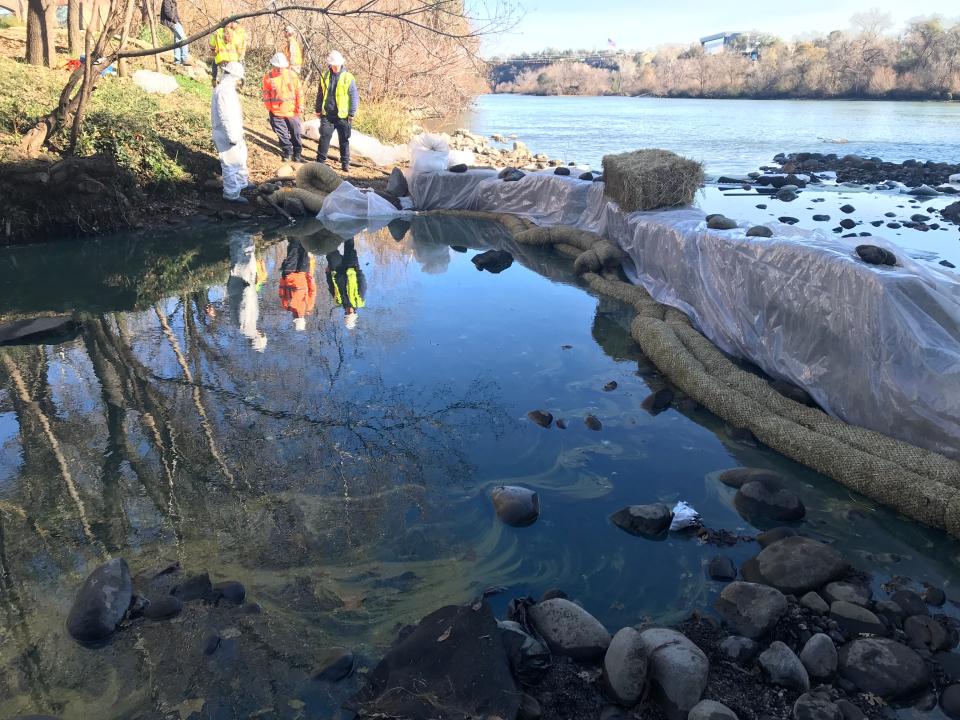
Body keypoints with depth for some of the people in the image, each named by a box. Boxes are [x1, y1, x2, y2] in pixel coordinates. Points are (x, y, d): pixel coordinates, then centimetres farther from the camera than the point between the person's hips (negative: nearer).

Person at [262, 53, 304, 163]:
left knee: (296, 134, 9)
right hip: (277, 112, -1)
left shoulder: (292, 75, -3)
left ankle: (297, 155, 22)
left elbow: (298, 91, 3)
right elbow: (266, 95, 1)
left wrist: (299, 106, 2)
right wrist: (269, 109, 0)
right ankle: (287, 153, 24)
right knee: (282, 135, 8)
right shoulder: (268, 77, -5)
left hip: (292, 111, 1)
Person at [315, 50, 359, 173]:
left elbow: (354, 97, -3)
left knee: (344, 140, 6)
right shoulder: (324, 76, 6)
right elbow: (320, 95, 15)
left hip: (343, 116, -2)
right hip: (327, 114, 2)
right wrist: (318, 110, 12)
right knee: (324, 137, 2)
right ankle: (320, 160, 10)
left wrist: (352, 113, -7)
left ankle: (345, 163, 15)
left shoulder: (348, 78, -5)